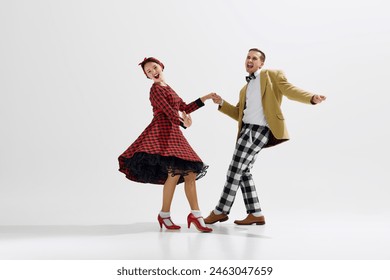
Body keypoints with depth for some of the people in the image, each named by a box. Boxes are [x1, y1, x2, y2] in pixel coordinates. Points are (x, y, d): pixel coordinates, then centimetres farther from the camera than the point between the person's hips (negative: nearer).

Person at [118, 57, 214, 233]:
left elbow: (185, 108, 25)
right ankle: (164, 215, -8)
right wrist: (184, 124, -15)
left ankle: (195, 214, 3)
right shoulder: (156, 89, -3)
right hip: (162, 132, -9)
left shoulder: (167, 88, 24)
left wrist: (205, 98, 22)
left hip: (173, 133, 9)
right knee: (175, 172, -21)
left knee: (191, 172, 2)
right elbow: (168, 111, -13)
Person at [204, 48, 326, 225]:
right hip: (246, 130, 8)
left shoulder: (272, 75, 7)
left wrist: (312, 98, -21)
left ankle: (220, 211, 1)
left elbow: (290, 90, -5)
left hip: (260, 130, -8)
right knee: (243, 171, 5)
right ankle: (255, 214, 12)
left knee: (235, 170, -8)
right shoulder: (245, 89, 27)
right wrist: (221, 103, 12)